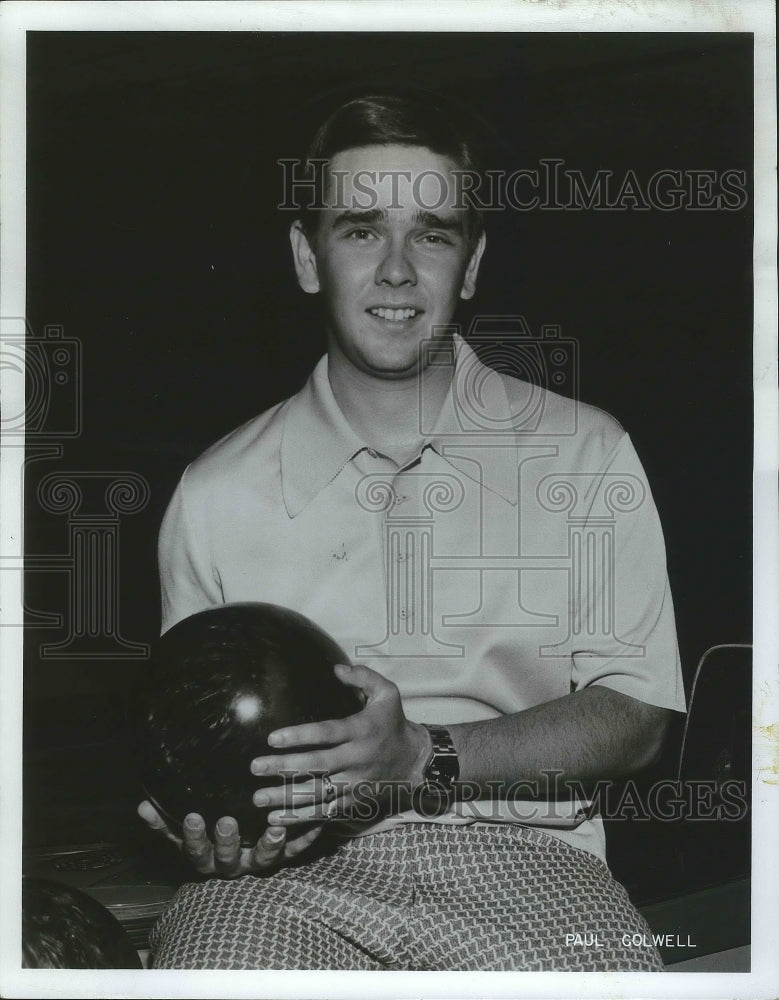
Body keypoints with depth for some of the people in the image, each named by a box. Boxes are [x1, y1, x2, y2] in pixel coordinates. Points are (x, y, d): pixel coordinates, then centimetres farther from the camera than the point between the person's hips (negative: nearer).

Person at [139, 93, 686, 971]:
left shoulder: (584, 455, 7)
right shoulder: (218, 493, 9)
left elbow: (634, 716, 2)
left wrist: (423, 757, -13)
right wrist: (215, 829, -8)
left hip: (515, 850, 1)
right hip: (291, 870, 0)